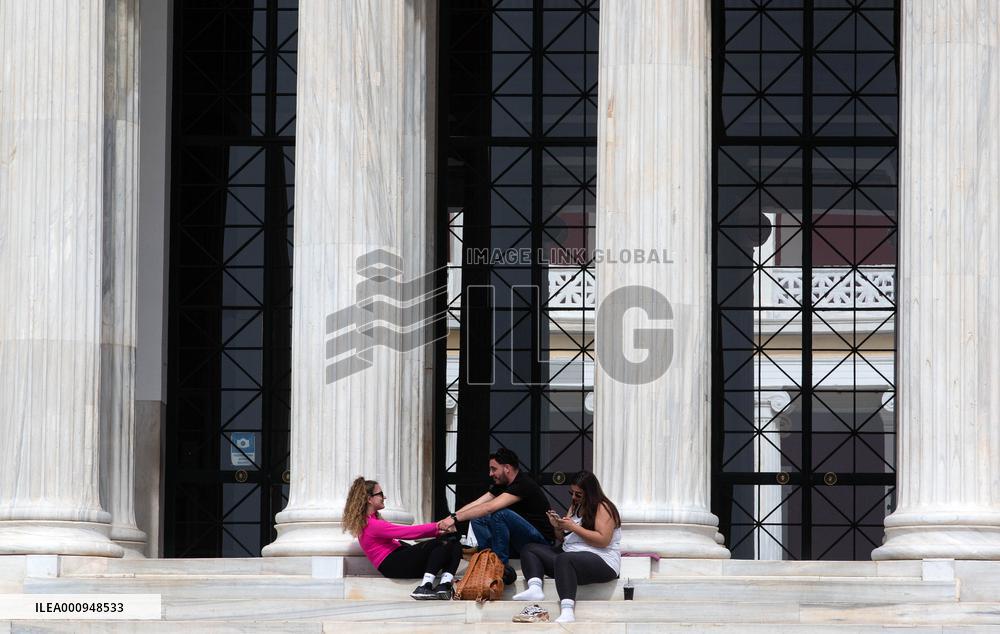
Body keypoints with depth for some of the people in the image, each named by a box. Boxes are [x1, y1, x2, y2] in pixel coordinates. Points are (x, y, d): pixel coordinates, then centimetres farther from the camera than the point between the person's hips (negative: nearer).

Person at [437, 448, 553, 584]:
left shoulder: (524, 485, -20)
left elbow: (489, 507, -28)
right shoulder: (502, 485, 10)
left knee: (499, 514, -29)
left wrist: (455, 518, -28)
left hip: (540, 541, -9)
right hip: (519, 543, 9)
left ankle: (503, 567, -21)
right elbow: (475, 504, 5)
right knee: (478, 519, 1)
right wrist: (449, 519, -8)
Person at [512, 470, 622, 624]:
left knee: (563, 559, -39)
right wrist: (557, 527, -2)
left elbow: (603, 540, -17)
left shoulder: (603, 508, -5)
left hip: (601, 561, -9)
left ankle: (567, 611, -58)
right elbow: (563, 539, 21)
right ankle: (535, 588, -29)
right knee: (529, 550, 1)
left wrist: (573, 527, -16)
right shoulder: (575, 507, 19)